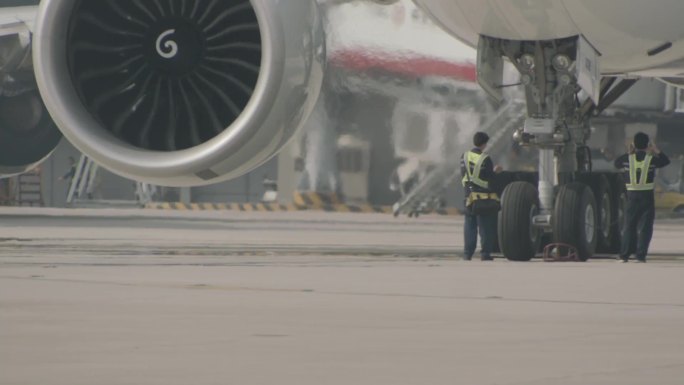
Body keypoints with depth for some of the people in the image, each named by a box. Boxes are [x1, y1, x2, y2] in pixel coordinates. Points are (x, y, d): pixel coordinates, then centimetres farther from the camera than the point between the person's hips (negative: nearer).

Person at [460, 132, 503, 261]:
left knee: (470, 225, 10)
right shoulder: (485, 159, -13)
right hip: (485, 196, -5)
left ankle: (467, 252, 6)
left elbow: (463, 174, 7)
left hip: (470, 195, 5)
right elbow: (489, 177, -13)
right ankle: (485, 252, -1)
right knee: (485, 226, 1)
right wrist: (495, 171, 6)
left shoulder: (465, 157, 4)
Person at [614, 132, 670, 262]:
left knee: (629, 226, 10)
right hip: (647, 196, -2)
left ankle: (624, 255, 3)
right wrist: (656, 151, 24)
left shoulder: (627, 159, -2)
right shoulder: (651, 159, -4)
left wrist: (630, 153, 23)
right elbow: (666, 161, 14)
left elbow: (616, 163, 18)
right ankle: (641, 255, -5)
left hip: (632, 196, 2)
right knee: (645, 227, 3)